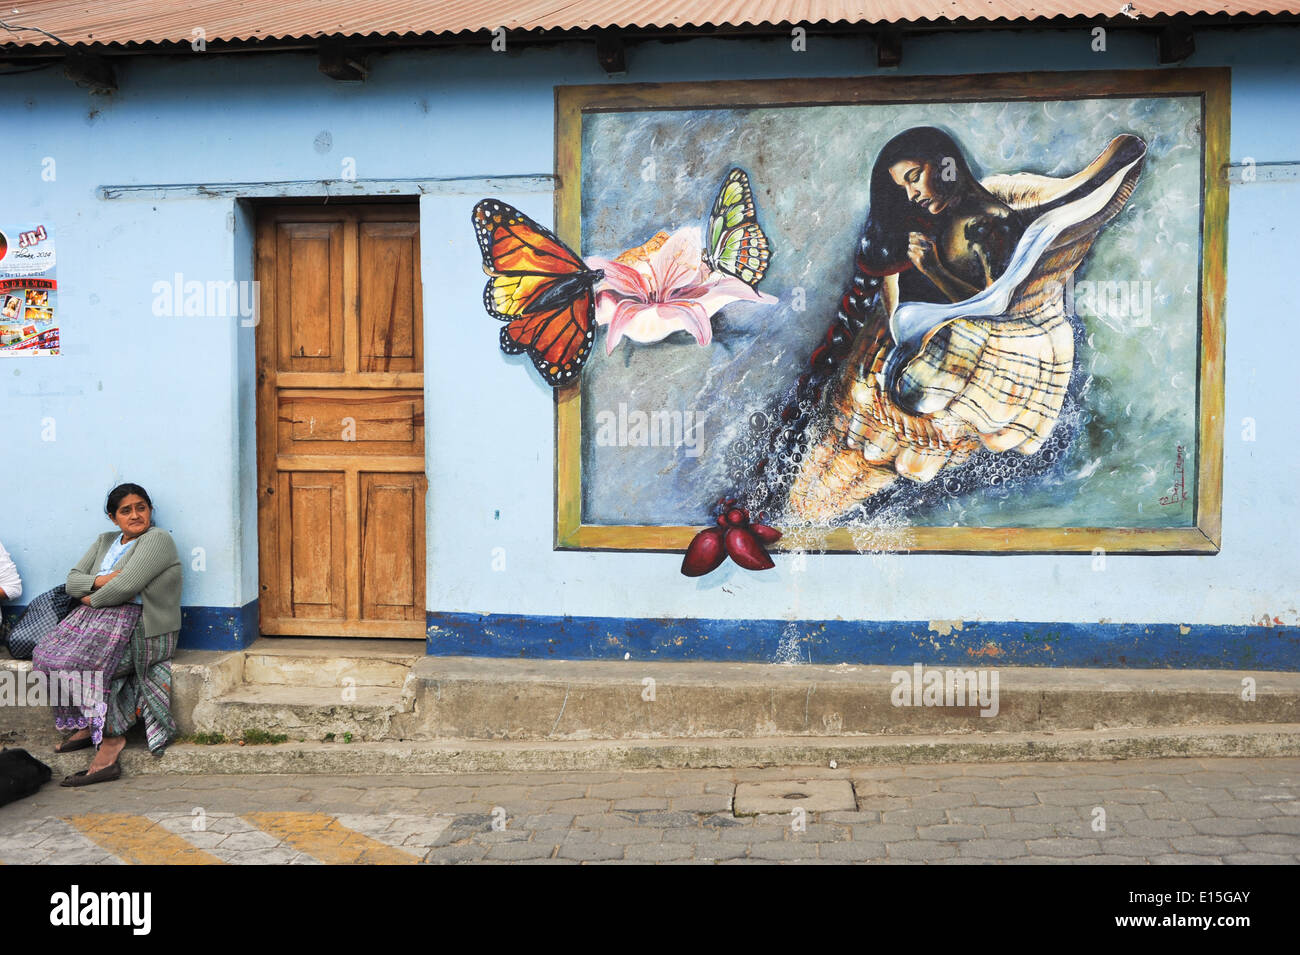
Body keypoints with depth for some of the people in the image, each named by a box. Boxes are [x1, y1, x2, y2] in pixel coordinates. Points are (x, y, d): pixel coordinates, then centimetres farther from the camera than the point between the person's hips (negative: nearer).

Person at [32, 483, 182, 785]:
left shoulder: (156, 539, -6)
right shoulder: (105, 541, 21)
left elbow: (126, 586, -17)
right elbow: (72, 580, 15)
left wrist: (93, 600, -1)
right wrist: (100, 581, -5)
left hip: (140, 626, -8)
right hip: (98, 615, 8)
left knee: (84, 661, -29)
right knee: (47, 653, -15)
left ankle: (110, 738, -21)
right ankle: (88, 725, -7)